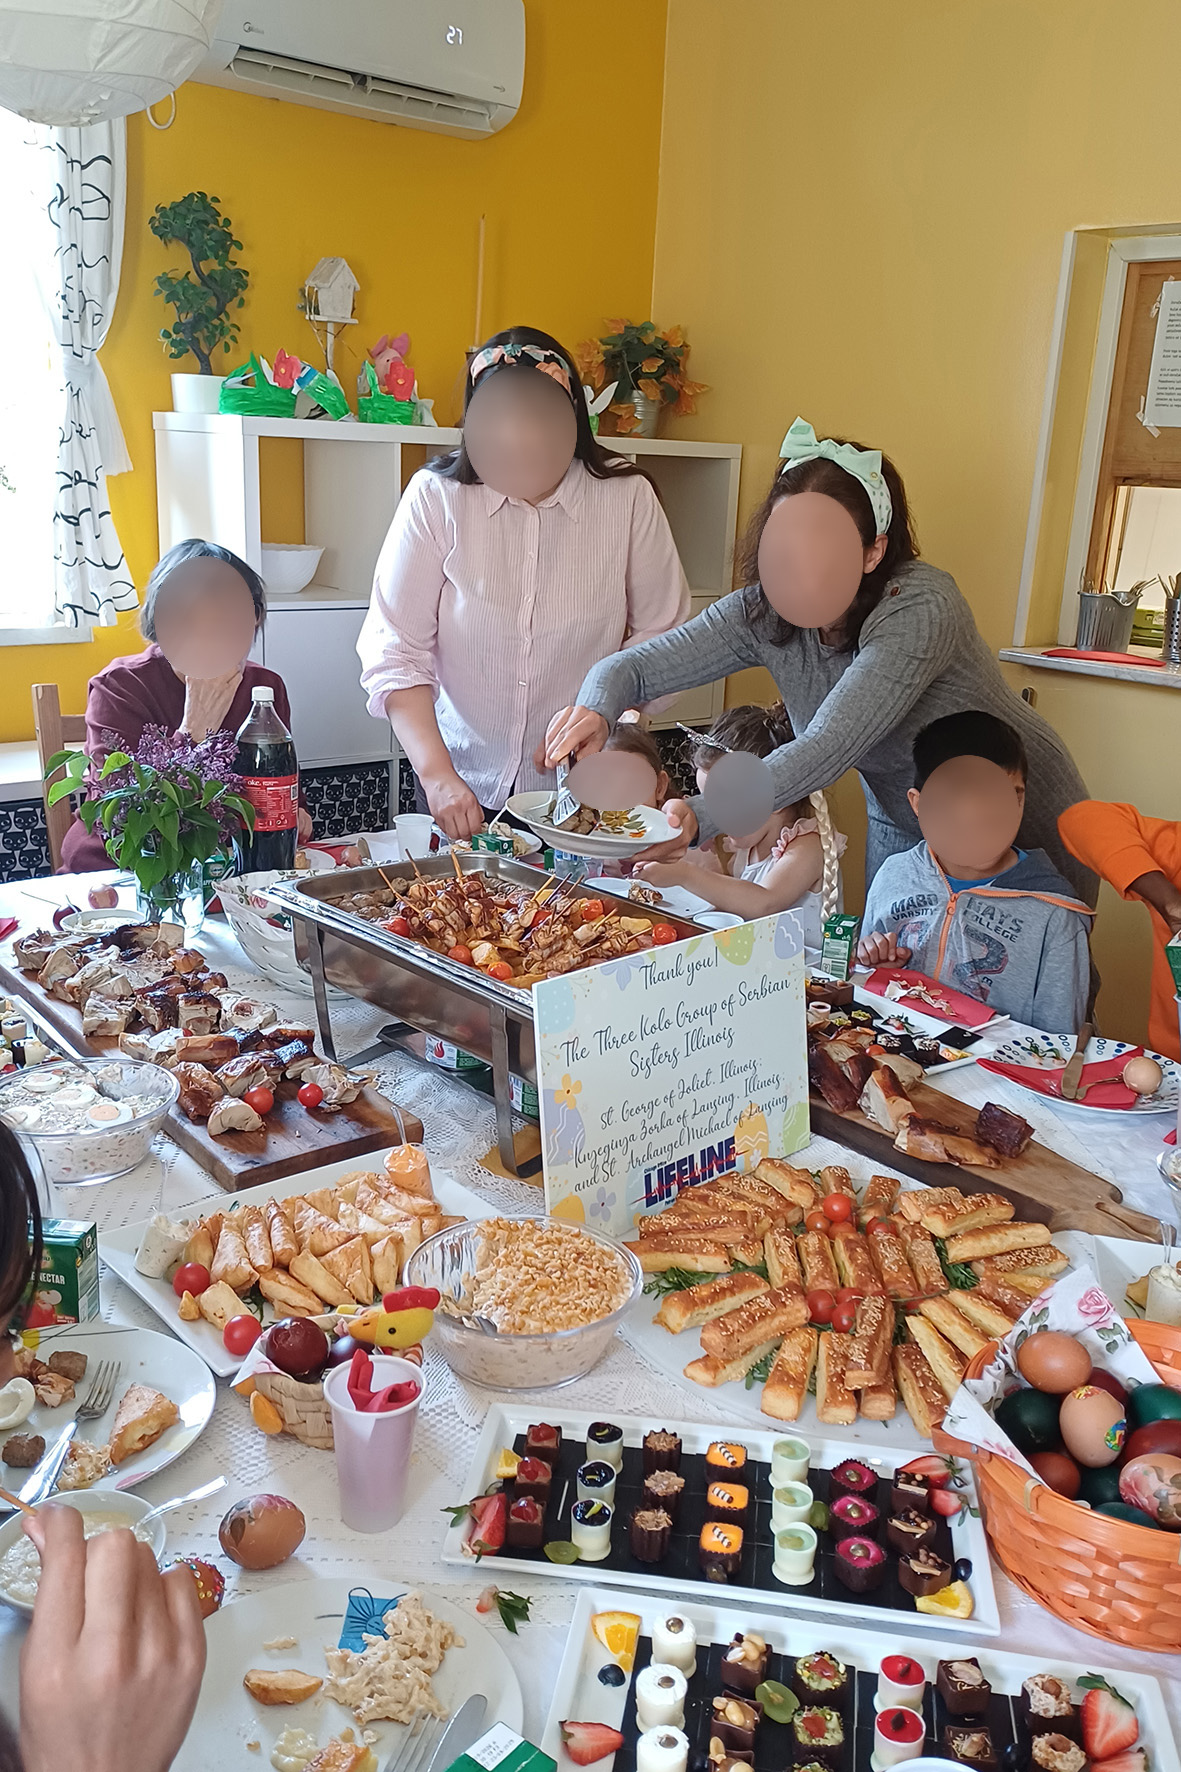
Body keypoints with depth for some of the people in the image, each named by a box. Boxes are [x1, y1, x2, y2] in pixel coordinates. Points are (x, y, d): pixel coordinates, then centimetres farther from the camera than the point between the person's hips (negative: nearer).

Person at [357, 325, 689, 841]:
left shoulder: (627, 498, -9)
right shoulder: (435, 495, -11)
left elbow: (660, 639, -4)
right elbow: (394, 651, -13)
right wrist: (437, 774, -23)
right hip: (463, 783, 0)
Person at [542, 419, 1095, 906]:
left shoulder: (919, 608, -34)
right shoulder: (764, 612, -17)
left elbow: (830, 748, -44)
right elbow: (633, 665, -17)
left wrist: (701, 817, -57)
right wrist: (595, 707, -42)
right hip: (901, 829, 5)